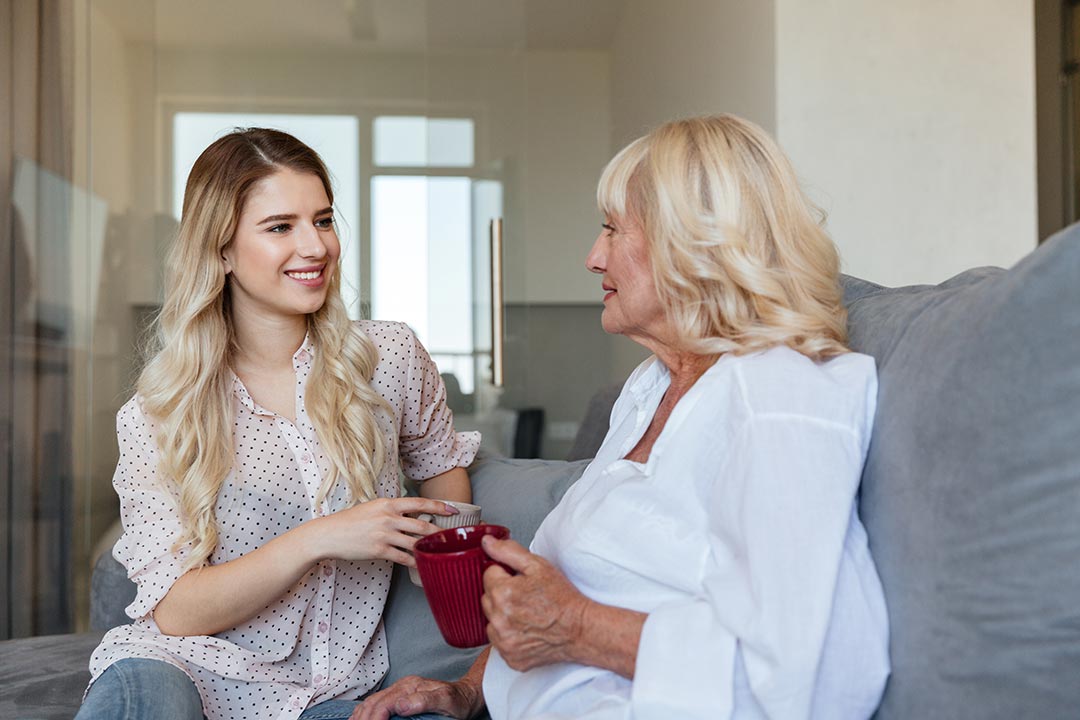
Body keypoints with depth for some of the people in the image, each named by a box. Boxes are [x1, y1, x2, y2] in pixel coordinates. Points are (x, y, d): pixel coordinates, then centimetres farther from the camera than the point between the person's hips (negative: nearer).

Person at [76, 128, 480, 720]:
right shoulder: (155, 415, -4)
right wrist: (318, 541, -22)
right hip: (195, 671, -3)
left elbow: (442, 467, 18)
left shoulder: (389, 359, 0)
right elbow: (175, 613, -8)